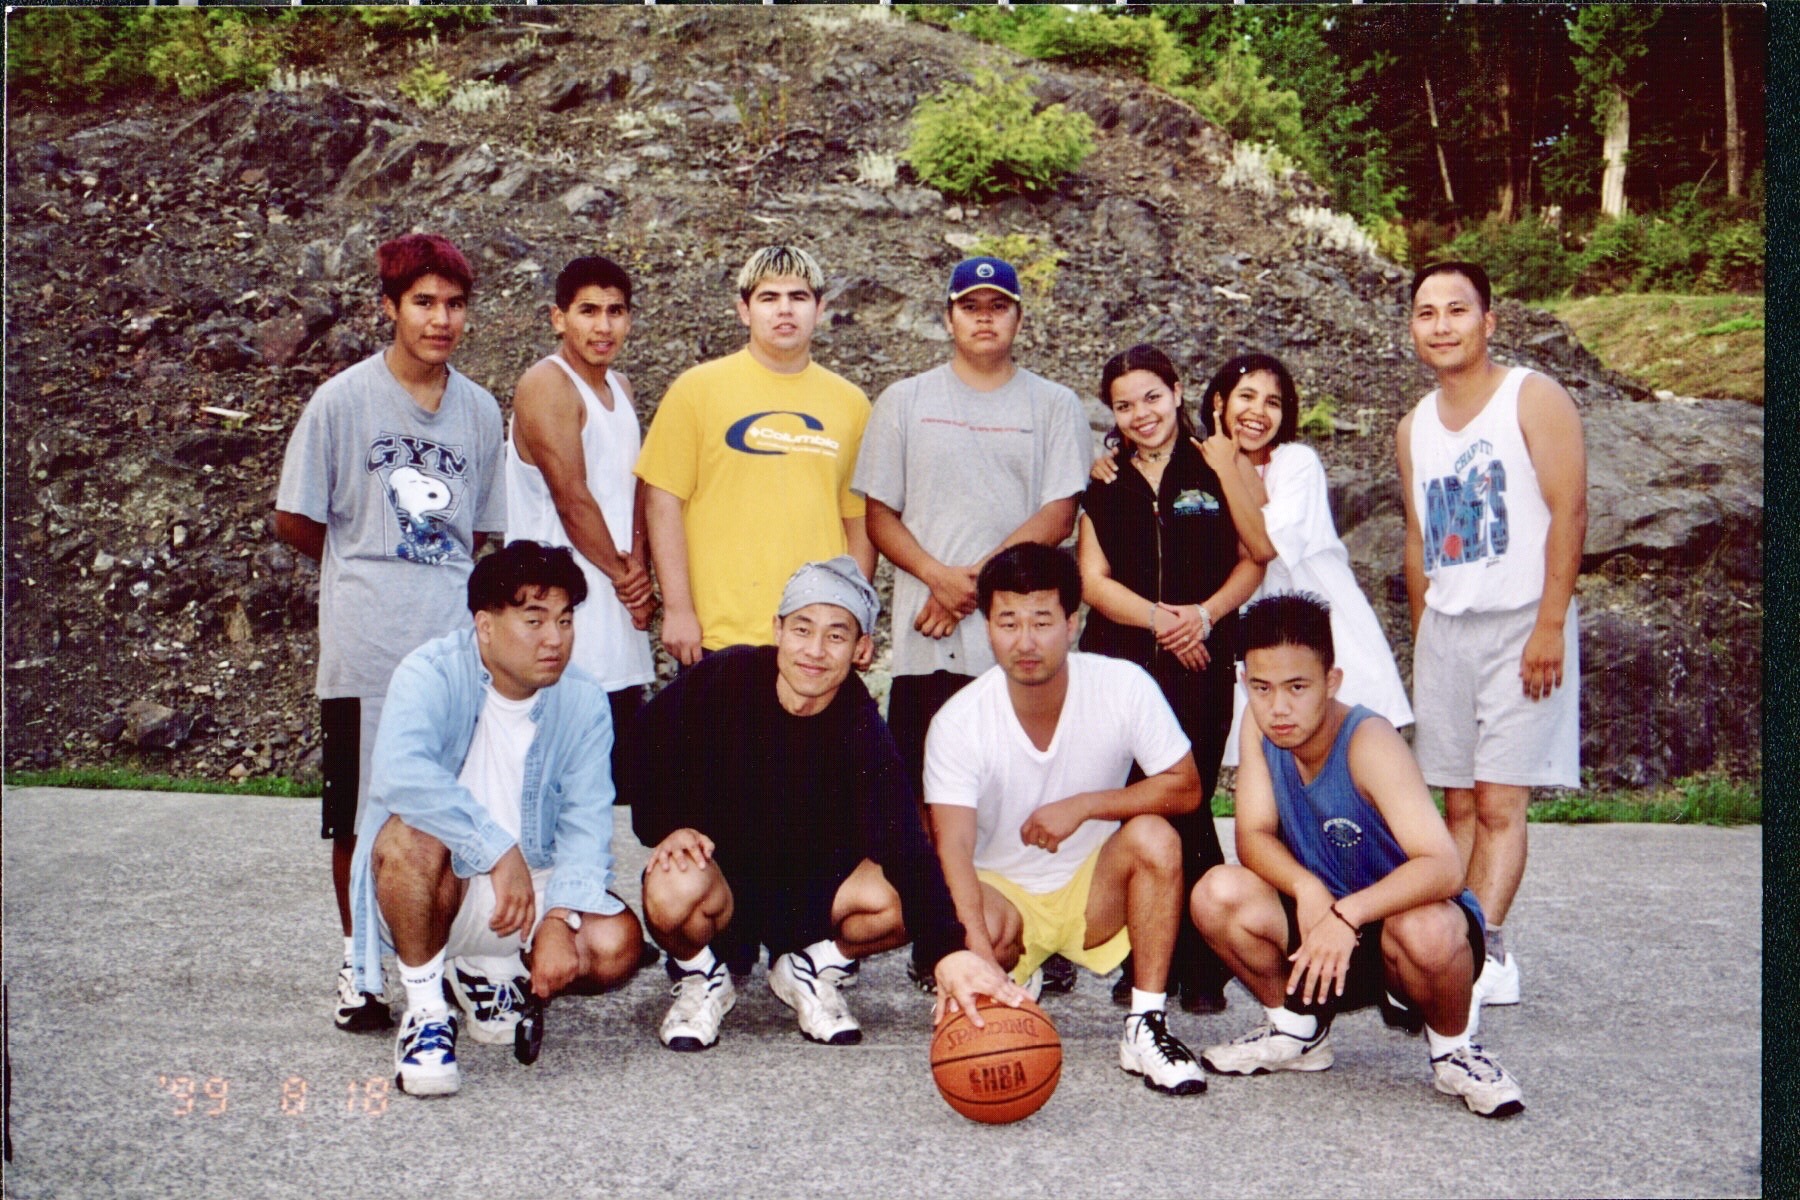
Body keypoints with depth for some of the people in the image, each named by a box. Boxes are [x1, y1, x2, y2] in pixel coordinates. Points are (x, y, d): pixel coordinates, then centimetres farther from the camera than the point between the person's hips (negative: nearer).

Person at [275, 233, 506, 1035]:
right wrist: (370, 570, 9)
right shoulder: (342, 401, -2)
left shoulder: (480, 411, 9)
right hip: (365, 652, -3)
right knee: (360, 818, 5)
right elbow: (294, 522, 3)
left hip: (455, 647, 3)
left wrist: (433, 575, 7)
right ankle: (359, 966, 21)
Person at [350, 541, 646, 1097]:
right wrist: (499, 850, -38)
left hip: (534, 886, 4)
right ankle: (426, 1010, -15)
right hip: (437, 887, -4)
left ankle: (489, 970, 12)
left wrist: (560, 918, -29)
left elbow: (585, 822, -13)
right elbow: (399, 773, -37)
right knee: (411, 836, -36)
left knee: (617, 943, -20)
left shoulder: (584, 703, -6)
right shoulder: (433, 674, -18)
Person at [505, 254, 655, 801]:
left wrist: (638, 568, -3)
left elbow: (634, 487, 14)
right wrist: (622, 573, -4)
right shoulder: (546, 386, -9)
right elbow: (572, 500, -14)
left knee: (617, 771, 11)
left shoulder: (620, 388, 17)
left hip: (620, 615, 8)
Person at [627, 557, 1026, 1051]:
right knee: (675, 891, -36)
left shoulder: (862, 731, -18)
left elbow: (904, 848, -30)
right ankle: (702, 979, 1)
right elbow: (651, 743, 0)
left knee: (904, 899, -26)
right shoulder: (727, 677, -17)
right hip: (717, 868, -1)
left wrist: (948, 951, -44)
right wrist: (667, 826, -17)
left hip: (810, 889, 1)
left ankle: (812, 970, 6)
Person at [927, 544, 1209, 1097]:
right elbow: (954, 848, -29)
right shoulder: (958, 722, -20)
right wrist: (980, 953, -47)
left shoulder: (1124, 686, -16)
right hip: (1001, 890, -1)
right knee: (988, 924, -35)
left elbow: (1184, 787, -11)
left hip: (1094, 889, 1)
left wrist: (1083, 806, -25)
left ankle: (1146, 1028, -20)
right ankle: (1017, 984, 5)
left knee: (1154, 838, -29)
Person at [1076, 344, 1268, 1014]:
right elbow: (1093, 577, 4)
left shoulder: (1214, 466, 8)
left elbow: (1254, 558, 7)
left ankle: (1202, 967, 4)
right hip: (1118, 663, 1)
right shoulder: (1101, 480, 11)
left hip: (1202, 663, -1)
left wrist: (1205, 614, -9)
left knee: (1189, 806, -5)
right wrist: (1160, 617, -11)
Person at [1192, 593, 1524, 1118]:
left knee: (1426, 932, -39)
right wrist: (1306, 889, -34)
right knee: (1218, 894, -21)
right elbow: (1253, 837, -14)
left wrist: (1347, 914, -47)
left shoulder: (1367, 742, -27)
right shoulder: (1259, 726, -10)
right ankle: (1297, 1029, 7)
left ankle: (1453, 1050, -3)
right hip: (1321, 927, 5)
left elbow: (1446, 868, -36)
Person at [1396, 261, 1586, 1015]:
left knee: (1500, 801, -9)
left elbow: (1568, 510, -11)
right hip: (1443, 628, 6)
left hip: (1520, 624, -5)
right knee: (1458, 802, 4)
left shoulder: (1533, 399, -4)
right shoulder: (1415, 427, 13)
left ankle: (1483, 952, -12)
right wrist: (1421, 640, 13)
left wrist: (1550, 625, -17)